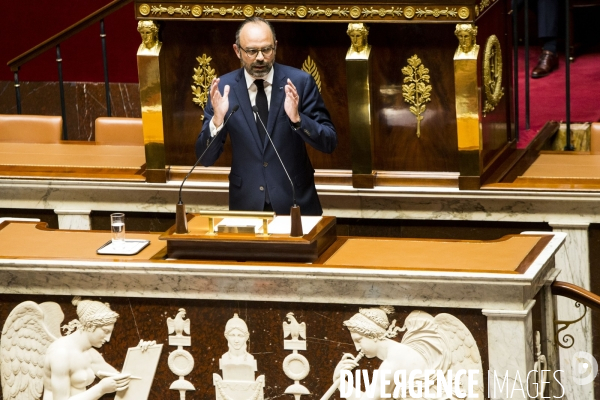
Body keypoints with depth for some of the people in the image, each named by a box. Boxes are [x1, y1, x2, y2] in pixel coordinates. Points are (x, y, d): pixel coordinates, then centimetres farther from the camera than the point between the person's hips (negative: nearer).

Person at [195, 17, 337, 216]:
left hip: (295, 200, -1)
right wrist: (217, 120, -20)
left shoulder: (300, 81, -5)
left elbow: (329, 143, -5)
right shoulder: (224, 87, -3)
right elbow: (205, 158, -2)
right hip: (246, 203, 1)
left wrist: (297, 118, -22)